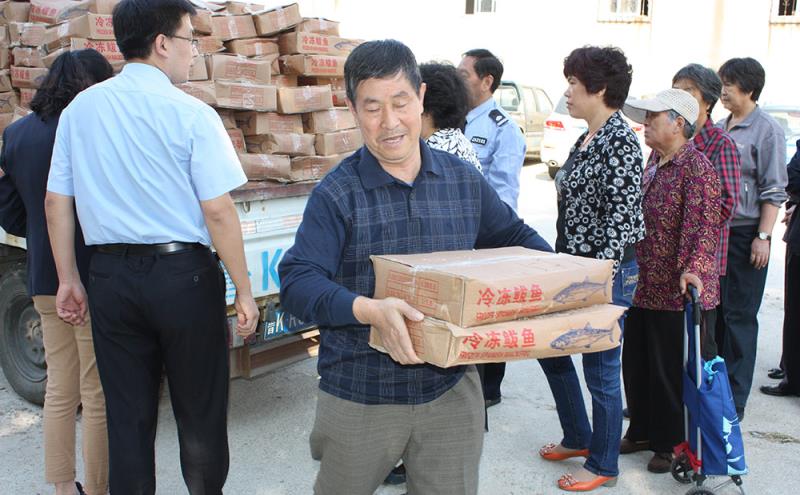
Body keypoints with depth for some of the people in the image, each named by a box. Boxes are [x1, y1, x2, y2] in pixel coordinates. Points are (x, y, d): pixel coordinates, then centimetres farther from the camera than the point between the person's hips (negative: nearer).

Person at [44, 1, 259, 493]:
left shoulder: (80, 108, 6)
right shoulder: (191, 114, -10)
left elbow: (56, 202, 7)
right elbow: (218, 212, -13)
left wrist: (68, 278, 16)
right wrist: (244, 291, -5)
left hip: (112, 277, 5)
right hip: (182, 273, -4)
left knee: (127, 415, 13)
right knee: (199, 412, 12)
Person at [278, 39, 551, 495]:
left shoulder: (464, 180, 3)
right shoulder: (337, 194, -10)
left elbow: (514, 236, 16)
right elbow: (297, 281, -18)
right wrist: (369, 309, -35)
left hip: (451, 388, 3)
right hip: (360, 398, -2)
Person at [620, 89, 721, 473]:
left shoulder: (696, 166, -15)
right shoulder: (654, 161, 11)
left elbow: (705, 224, -24)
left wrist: (694, 268, -35)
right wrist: (630, 264, 24)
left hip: (678, 291, -9)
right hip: (645, 284, 9)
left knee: (673, 369, 4)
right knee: (637, 362, 17)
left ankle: (674, 445, 21)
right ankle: (643, 431, 35)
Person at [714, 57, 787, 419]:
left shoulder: (767, 130, -6)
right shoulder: (718, 129, 13)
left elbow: (773, 191, -9)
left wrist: (763, 236, -15)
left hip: (745, 233, -6)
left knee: (739, 316, -1)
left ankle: (734, 399, 8)